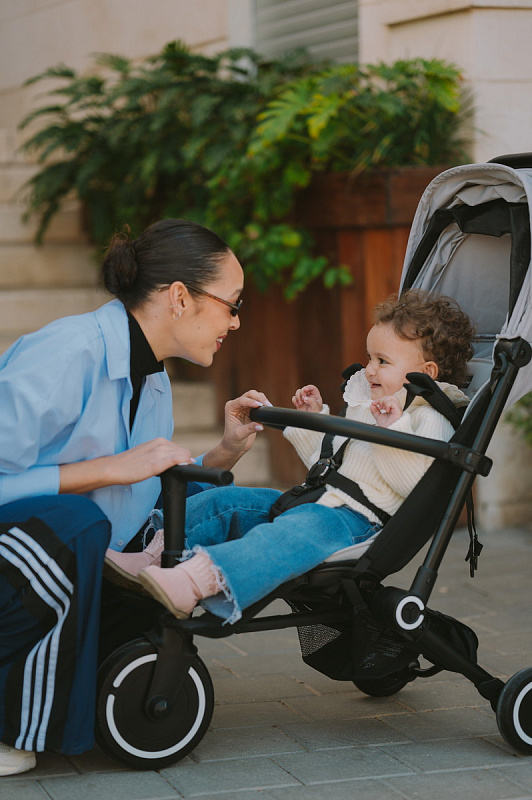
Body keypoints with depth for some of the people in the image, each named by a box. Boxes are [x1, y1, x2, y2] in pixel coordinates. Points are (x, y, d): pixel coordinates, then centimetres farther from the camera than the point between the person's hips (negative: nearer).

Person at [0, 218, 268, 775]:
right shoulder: (68, 353, -21)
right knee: (72, 525, -36)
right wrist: (111, 468, -23)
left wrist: (225, 452, -1)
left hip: (58, 567, 9)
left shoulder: (154, 383, 8)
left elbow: (152, 503, 12)